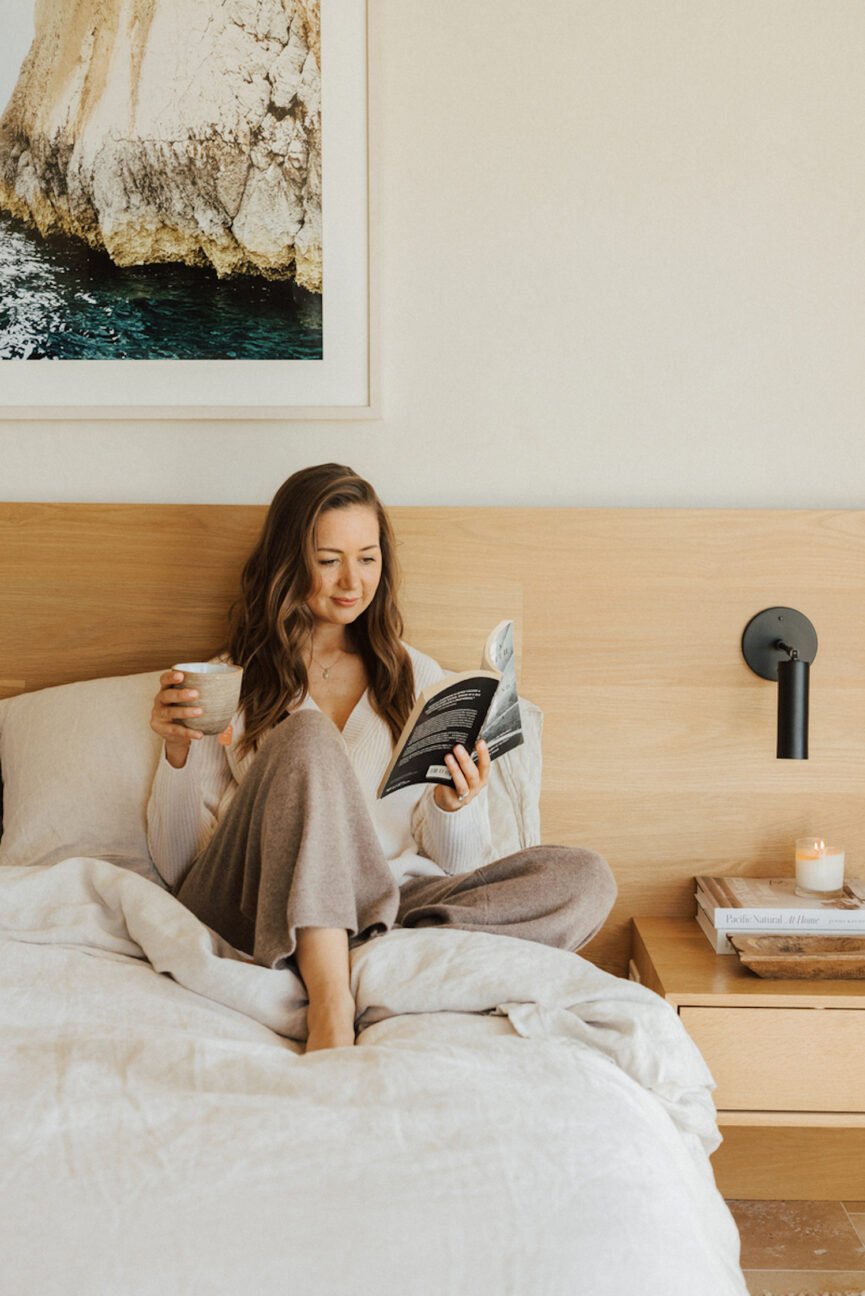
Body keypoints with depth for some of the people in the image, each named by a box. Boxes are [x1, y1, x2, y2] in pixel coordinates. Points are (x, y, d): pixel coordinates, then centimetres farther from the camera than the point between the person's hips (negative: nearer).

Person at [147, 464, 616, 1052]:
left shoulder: (419, 680, 18)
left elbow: (457, 869, 14)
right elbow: (178, 864, 8)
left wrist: (454, 806, -8)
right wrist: (179, 752, -9)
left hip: (384, 909, 2)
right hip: (250, 909, -2)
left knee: (584, 879, -20)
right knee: (307, 737, -28)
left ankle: (370, 964, -35)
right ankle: (331, 1004, -39)